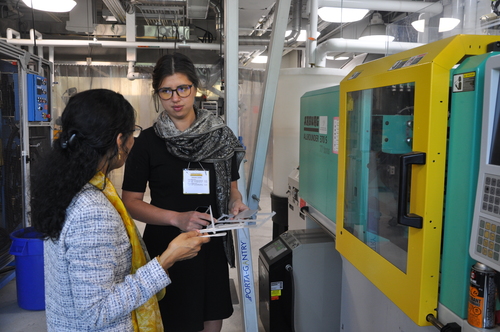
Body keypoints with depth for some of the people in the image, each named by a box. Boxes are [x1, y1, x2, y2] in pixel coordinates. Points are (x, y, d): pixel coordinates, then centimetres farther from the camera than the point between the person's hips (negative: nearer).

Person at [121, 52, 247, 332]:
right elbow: (131, 202, -6)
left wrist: (235, 203, -9)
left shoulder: (221, 135, 4)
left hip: (212, 246, 3)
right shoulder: (148, 142, -5)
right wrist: (177, 218, -20)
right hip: (165, 248, -3)